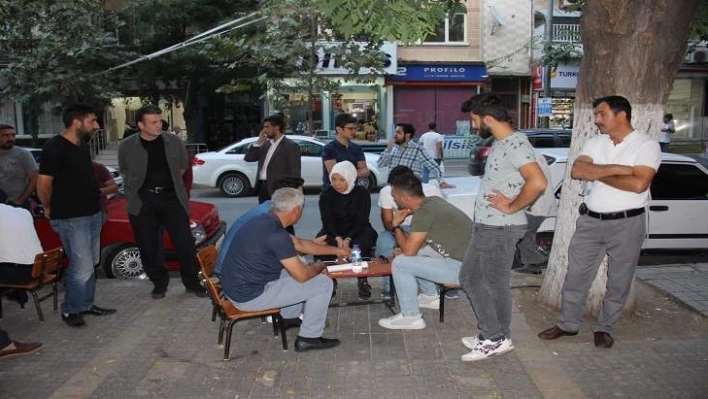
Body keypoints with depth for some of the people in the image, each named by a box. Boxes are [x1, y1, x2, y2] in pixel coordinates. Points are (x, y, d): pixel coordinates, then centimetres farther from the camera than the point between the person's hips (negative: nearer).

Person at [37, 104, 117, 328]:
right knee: (82, 267, -7)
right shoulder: (55, 148, -15)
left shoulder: (82, 145, 11)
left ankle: (86, 304, 26)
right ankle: (70, 310, 10)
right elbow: (43, 184, -13)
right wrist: (50, 209, 0)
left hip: (93, 213, 8)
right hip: (70, 218, -8)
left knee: (91, 264, 14)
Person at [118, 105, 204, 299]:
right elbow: (125, 173, 12)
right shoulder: (126, 147, -2)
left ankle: (192, 283, 14)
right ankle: (159, 283, 24)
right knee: (149, 247, 6)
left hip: (172, 198, 0)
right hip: (142, 203, 0)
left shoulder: (174, 142, 1)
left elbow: (182, 167, 15)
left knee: (185, 243, -1)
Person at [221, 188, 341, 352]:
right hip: (250, 295, -10)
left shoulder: (265, 221, 5)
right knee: (323, 283, -3)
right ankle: (309, 337, 10)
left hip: (237, 286, 10)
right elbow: (302, 276, -19)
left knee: (294, 269, 27)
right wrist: (319, 266, 3)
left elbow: (299, 244, 18)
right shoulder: (276, 234, -25)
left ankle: (289, 318, 38)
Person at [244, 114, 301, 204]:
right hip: (262, 187, 7)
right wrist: (258, 142, 2)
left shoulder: (291, 146, -6)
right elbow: (248, 158, 11)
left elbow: (295, 173, -10)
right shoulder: (266, 144, 16)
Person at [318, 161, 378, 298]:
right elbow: (327, 221, -10)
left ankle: (362, 281, -16)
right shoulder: (326, 195, -2)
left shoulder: (362, 193, -8)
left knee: (361, 245, -35)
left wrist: (348, 240, -30)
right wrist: (338, 238, -30)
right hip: (334, 232, 2)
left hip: (358, 230, -2)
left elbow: (361, 221, -14)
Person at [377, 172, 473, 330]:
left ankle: (410, 317, 3)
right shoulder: (432, 201, 6)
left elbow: (408, 250, -14)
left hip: (462, 268, -9)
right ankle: (430, 296, 32)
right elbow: (418, 243, 16)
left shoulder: (424, 212, -20)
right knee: (416, 248, 21)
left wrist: (396, 226, 0)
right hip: (466, 258, 9)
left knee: (400, 263, -10)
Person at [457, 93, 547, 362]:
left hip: (501, 229, -10)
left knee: (496, 284, 2)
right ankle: (492, 335, 26)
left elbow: (537, 182, -33)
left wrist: (511, 207, -21)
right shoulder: (499, 143, 12)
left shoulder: (515, 144, -19)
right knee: (470, 277, 16)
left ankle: (497, 339, 17)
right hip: (485, 226, 10)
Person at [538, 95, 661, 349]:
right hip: (590, 220, 4)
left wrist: (598, 174, -13)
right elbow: (577, 171, -9)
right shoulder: (595, 143, 6)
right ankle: (568, 323, 23)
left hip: (626, 223, -4)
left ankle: (603, 328, 26)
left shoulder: (647, 146, -9)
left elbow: (638, 184, -23)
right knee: (576, 275, 9)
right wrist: (614, 169, -20)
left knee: (619, 281, 9)